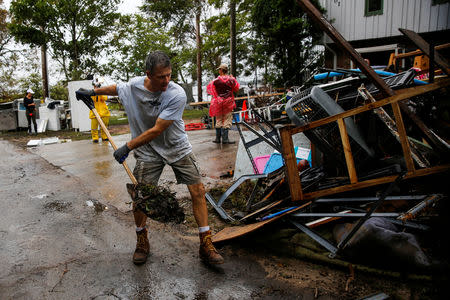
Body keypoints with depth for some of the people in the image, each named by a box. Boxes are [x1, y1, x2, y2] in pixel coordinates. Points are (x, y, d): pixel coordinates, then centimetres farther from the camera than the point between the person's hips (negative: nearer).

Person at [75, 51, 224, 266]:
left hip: (178, 148, -1)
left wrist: (128, 147, -20)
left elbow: (157, 130, -24)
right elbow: (117, 88, 19)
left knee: (198, 191, -6)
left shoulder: (177, 95, -22)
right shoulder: (133, 86, -9)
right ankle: (142, 241, 24)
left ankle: (205, 245, 7)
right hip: (148, 152, 2)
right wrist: (93, 92, 24)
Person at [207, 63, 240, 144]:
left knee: (218, 120, 11)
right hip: (228, 102, -1)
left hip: (218, 102, 1)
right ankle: (225, 139, -1)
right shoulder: (231, 79, -6)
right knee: (227, 120, 3)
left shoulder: (216, 81, -9)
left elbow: (209, 89, 2)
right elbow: (236, 89, 8)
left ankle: (217, 138, 14)